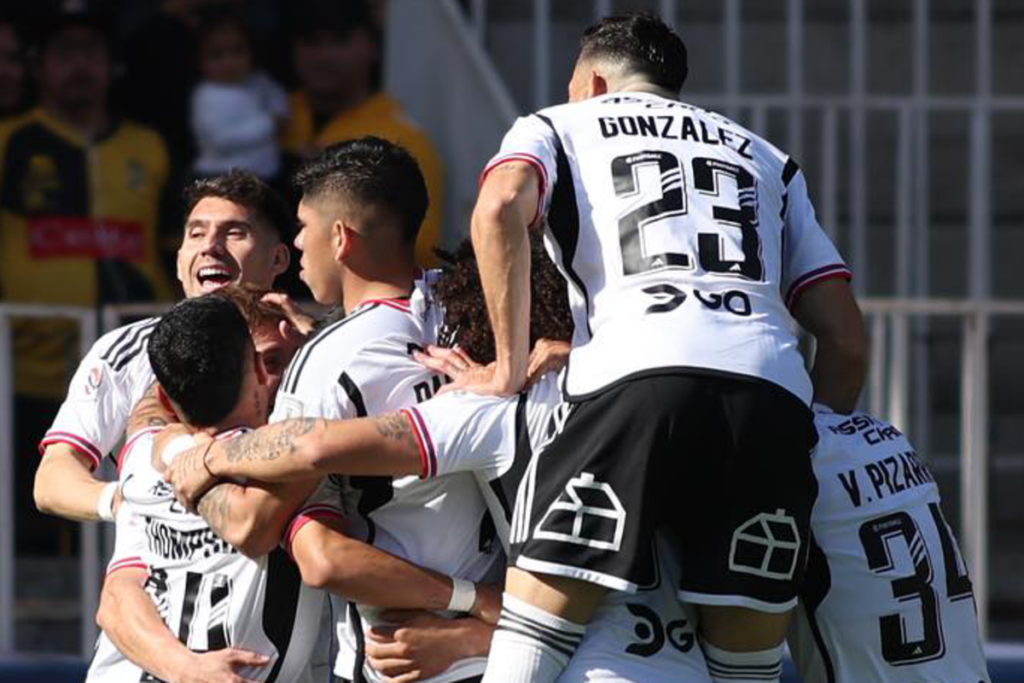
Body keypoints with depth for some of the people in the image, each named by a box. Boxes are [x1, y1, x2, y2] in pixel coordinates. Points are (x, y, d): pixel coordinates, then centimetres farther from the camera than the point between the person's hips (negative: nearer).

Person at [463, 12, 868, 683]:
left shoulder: (557, 127, 24)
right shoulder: (767, 160, 35)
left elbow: (501, 209, 0)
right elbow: (846, 338, 26)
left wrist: (511, 368, 5)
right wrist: (812, 445, 34)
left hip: (638, 376, -3)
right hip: (774, 394, 3)